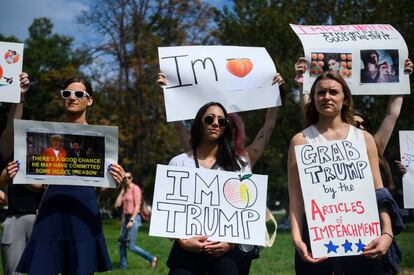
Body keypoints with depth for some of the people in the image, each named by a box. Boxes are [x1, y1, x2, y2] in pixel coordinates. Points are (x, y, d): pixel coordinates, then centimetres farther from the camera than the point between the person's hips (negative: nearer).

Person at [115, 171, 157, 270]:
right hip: (126, 218, 8)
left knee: (131, 246, -10)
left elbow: (137, 206, -15)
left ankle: (151, 258, 2)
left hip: (134, 218, -8)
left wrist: (132, 220, -19)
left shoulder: (135, 188, -9)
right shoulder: (124, 190, 13)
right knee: (122, 244, 3)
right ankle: (123, 266, 11)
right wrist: (122, 191, 4)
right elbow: (117, 204, 5)